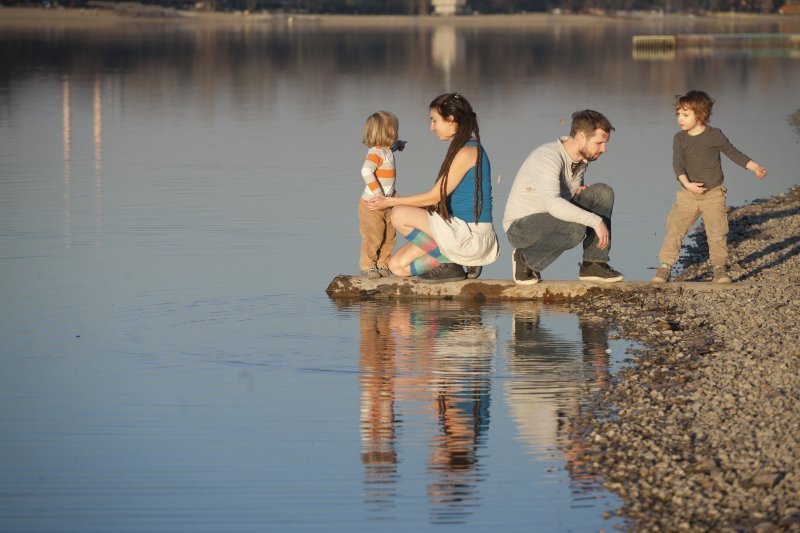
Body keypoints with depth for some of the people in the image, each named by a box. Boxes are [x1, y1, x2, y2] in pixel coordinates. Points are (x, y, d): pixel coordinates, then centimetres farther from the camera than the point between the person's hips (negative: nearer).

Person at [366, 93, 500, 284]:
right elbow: (441, 199, 14)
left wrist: (391, 201, -3)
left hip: (472, 237, -9)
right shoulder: (460, 149, 15)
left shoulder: (468, 152, -16)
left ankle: (448, 263, -6)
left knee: (400, 215, -13)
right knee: (397, 265, 4)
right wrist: (396, 201, 11)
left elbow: (434, 197, -12)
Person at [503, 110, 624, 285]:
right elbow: (553, 203, -40)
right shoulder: (547, 156, -26)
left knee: (603, 193, -8)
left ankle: (594, 264, -4)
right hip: (521, 225, -8)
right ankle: (526, 259, -11)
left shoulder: (582, 159, 3)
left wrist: (580, 191, -2)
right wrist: (595, 221, -40)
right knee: (575, 229, -36)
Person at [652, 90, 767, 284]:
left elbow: (734, 153, 3)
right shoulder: (679, 139, -1)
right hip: (688, 194, 2)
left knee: (717, 233, -5)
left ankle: (720, 268, 9)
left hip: (713, 193, -2)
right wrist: (687, 184, -26)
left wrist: (755, 168, -3)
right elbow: (678, 164, -10)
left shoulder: (715, 136, -7)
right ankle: (664, 267, -4)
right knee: (674, 230, -6)